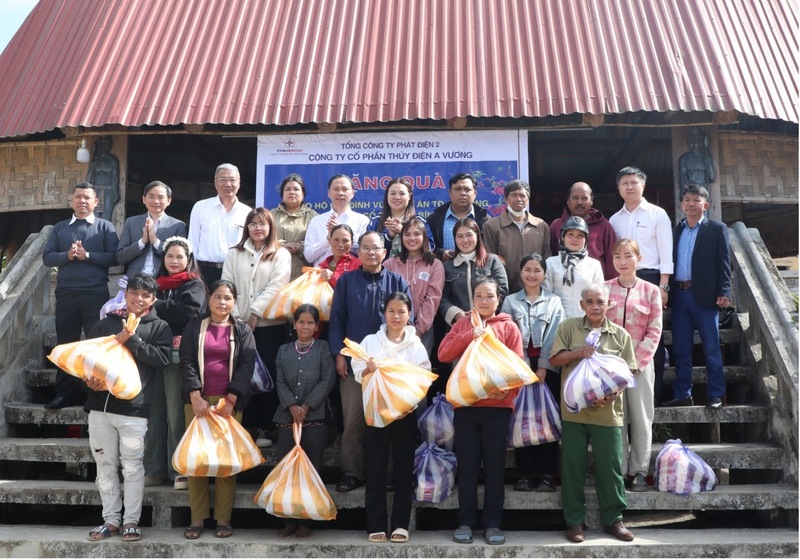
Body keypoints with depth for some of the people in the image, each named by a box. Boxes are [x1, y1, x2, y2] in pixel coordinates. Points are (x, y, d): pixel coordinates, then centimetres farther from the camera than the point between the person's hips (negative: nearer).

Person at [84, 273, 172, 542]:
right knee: (105, 465, 10)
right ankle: (111, 519, 21)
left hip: (134, 407, -3)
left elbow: (162, 358, -10)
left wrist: (131, 339, -15)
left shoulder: (159, 327, 5)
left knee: (132, 467, 2)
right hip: (100, 404, 3)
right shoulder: (106, 323, 12)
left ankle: (131, 521, 13)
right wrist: (88, 379, -7)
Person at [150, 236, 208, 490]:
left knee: (176, 414, -3)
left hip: (178, 353, -5)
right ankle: (153, 469, 14)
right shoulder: (157, 284, 20)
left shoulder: (194, 286, 5)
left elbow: (186, 312, -13)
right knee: (154, 412, 6)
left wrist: (156, 305, -7)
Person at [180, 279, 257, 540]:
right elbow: (186, 362, 0)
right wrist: (195, 396, -13)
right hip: (197, 400, 1)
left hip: (230, 402, 0)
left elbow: (247, 366, -1)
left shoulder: (243, 330, 8)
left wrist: (230, 400, -11)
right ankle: (197, 519, 6)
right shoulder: (194, 326, 9)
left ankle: (223, 519, 6)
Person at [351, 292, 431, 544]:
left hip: (405, 412, 0)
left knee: (404, 468, 4)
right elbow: (359, 375, 2)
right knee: (375, 469, 2)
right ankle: (376, 525, 10)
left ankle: (401, 524, 13)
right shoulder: (370, 341, 6)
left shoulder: (416, 344, 5)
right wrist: (369, 369, -18)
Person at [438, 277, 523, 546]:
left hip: (497, 405, -1)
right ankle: (466, 522, 15)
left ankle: (492, 523, 14)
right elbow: (443, 354, -2)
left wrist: (507, 390, -19)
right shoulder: (462, 324, 10)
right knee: (467, 466, 6)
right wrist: (469, 335, -14)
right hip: (465, 404, 1)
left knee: (494, 466, 5)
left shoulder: (509, 327, 5)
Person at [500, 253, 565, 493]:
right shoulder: (510, 302, 9)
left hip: (548, 367, 0)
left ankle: (547, 475, 5)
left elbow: (553, 337, -1)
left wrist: (542, 367, -11)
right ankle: (524, 474, 7)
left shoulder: (554, 302, 8)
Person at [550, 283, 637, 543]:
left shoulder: (621, 335, 5)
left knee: (610, 466, 7)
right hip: (574, 410, 0)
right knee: (572, 466, 5)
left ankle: (613, 519, 23)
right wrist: (578, 353, -17)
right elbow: (555, 359, 0)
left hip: (607, 412, 1)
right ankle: (574, 521, 18)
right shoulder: (568, 327, 2)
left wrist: (612, 393, -13)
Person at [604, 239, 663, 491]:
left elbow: (654, 331, 0)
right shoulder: (604, 289, 5)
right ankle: (618, 470, 12)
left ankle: (639, 470, 14)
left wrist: (637, 360, -10)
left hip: (640, 364, 0)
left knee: (641, 418, 4)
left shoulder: (651, 291, 3)